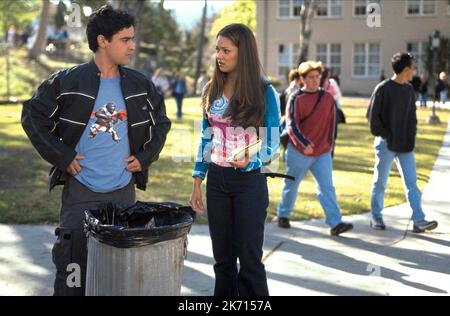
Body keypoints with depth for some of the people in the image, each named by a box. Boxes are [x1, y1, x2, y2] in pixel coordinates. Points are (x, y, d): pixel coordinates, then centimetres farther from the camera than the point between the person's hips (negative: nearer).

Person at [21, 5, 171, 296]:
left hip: (124, 190, 3)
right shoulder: (67, 82, -7)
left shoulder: (141, 86, 3)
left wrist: (145, 157, 4)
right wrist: (62, 155, -7)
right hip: (80, 190, -3)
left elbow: (161, 123, 17)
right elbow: (33, 116, -1)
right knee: (73, 264, 0)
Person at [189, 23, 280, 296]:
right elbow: (206, 139, 11)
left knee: (249, 258, 0)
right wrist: (197, 183, 8)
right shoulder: (213, 91, 5)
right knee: (222, 256, 10)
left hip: (250, 181, -4)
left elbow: (272, 144, -6)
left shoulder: (264, 92, -8)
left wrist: (250, 162, -26)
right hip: (217, 180, 4)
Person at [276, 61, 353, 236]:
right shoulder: (296, 99, -7)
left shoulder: (328, 98, 6)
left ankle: (335, 223, -10)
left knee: (327, 187, -5)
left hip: (323, 152, 3)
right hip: (299, 152, -3)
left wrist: (329, 144, 12)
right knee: (291, 185, 12)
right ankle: (283, 215, 32)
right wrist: (304, 143, -25)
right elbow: (291, 125, -14)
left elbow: (331, 123, 13)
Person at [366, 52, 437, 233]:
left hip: (405, 144, 5)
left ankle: (419, 220, -1)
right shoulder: (383, 89, -9)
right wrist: (385, 135, -10)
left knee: (411, 182, 0)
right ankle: (376, 217, 19)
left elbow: (412, 115, 17)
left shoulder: (409, 89, 10)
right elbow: (372, 115, -8)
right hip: (386, 144, -5)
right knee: (380, 182, 6)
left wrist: (411, 135, 5)